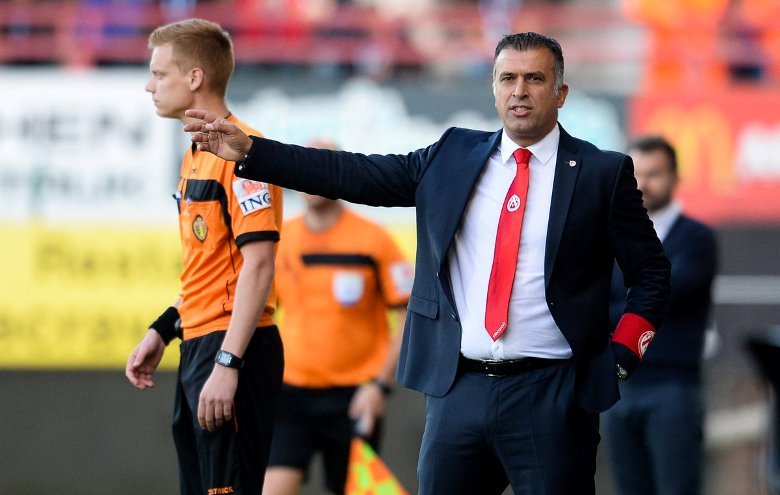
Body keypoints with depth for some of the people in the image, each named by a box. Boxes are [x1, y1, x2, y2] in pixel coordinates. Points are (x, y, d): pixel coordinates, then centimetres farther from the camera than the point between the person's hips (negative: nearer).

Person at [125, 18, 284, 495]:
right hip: (198, 346, 10)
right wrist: (162, 331, 23)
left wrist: (227, 364, -23)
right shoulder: (197, 155, 17)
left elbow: (258, 265, -20)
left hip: (234, 348, -10)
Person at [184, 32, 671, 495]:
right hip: (458, 389, 4)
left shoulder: (603, 172, 1)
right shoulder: (453, 156, 11)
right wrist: (248, 151, 2)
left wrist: (619, 356, -6)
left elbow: (651, 272, 6)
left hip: (550, 395, -4)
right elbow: (357, 175, 8)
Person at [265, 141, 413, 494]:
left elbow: (409, 321, -4)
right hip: (291, 390, 3)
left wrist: (380, 384, -13)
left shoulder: (372, 240, -5)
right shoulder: (279, 241, 6)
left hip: (353, 397, -3)